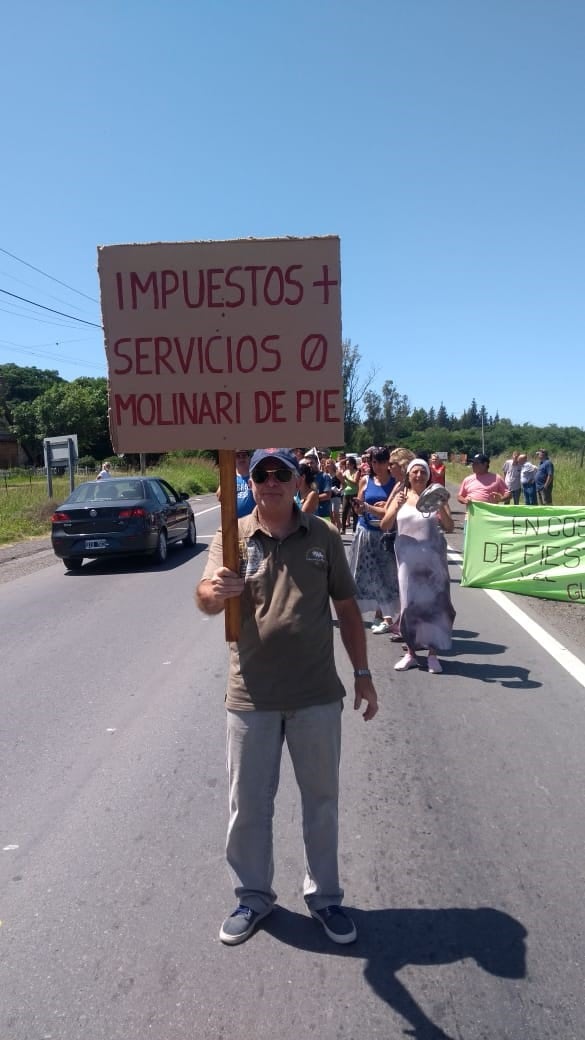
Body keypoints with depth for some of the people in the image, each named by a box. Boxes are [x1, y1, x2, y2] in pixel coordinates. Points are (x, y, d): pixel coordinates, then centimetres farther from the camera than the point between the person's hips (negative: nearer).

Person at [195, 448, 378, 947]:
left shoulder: (324, 537, 0)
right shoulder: (231, 537, -4)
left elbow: (347, 607, 6)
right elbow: (206, 600, -17)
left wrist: (362, 672, 5)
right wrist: (214, 590, -41)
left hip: (317, 695, 1)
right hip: (251, 696, 0)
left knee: (321, 799, 16)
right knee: (248, 805, 14)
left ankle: (325, 896, 38)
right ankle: (253, 896, 37)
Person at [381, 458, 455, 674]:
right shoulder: (400, 496, 6)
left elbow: (449, 528, -3)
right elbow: (384, 526, -1)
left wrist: (441, 507, -20)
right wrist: (396, 507, -17)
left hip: (432, 557, -1)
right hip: (407, 557, 1)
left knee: (434, 602, 1)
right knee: (409, 603, 4)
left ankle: (433, 654, 10)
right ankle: (411, 652, 15)